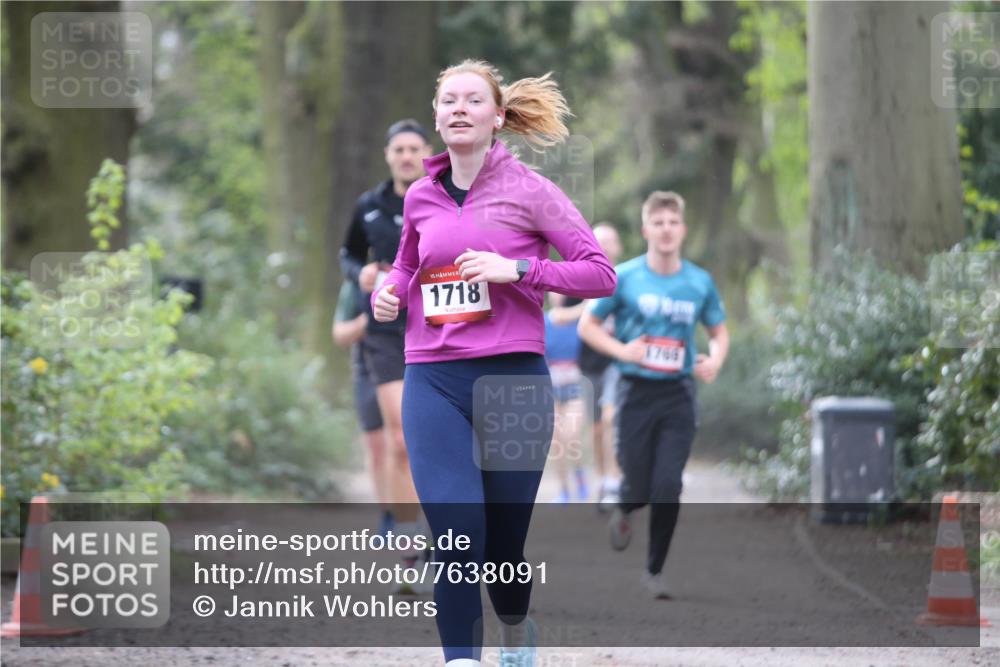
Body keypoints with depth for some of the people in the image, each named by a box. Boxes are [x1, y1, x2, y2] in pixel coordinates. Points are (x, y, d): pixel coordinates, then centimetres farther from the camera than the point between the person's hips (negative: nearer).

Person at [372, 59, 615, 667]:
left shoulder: (528, 190, -2)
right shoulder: (421, 198, 10)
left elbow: (601, 273, -5)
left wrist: (518, 269, -17)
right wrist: (390, 294, 5)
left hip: (514, 379, -2)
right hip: (434, 383, 2)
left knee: (503, 543, 7)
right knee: (456, 534, -15)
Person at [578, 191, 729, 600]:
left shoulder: (700, 282, 3)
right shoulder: (624, 277, -4)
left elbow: (719, 331, 17)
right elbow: (587, 326, 3)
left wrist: (715, 359, -5)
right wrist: (622, 351, -14)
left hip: (678, 393, 1)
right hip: (636, 392, -1)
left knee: (668, 488, -7)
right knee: (638, 487, 0)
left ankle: (655, 570, 8)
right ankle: (622, 512, 38)